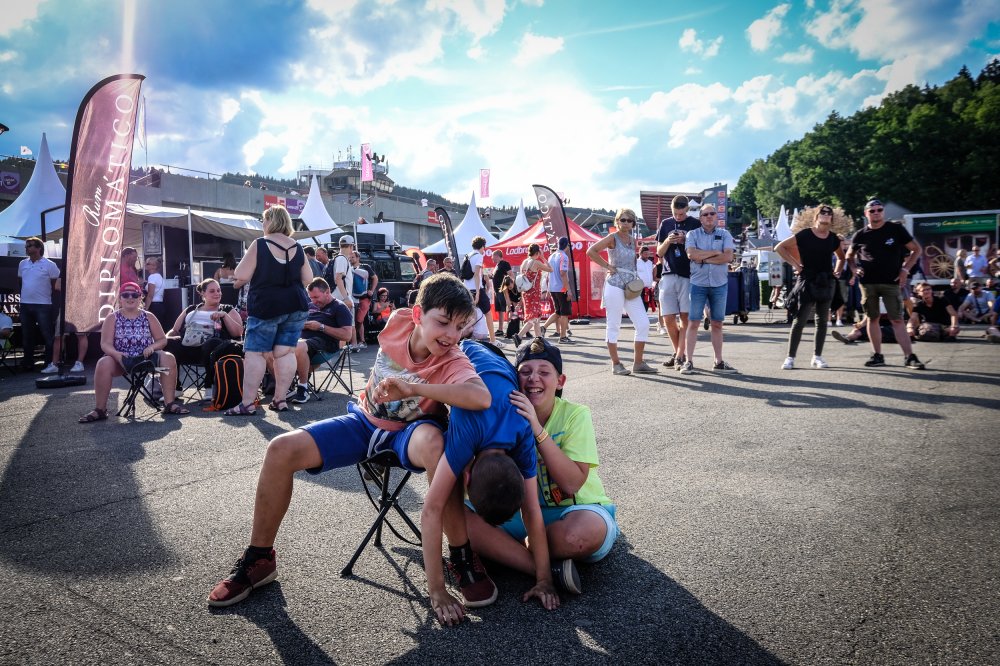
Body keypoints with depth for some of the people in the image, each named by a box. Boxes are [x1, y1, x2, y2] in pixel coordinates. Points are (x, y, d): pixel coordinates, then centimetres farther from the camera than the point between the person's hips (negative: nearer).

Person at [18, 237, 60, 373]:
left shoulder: (49, 265, -6)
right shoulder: (22, 263, 10)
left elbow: (56, 284, -3)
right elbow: (19, 282, 19)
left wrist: (46, 294, 0)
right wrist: (24, 295, 11)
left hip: (43, 305, -6)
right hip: (25, 305, 6)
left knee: (48, 335, -4)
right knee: (27, 336, 11)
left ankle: (52, 363, -1)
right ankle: (28, 363, 20)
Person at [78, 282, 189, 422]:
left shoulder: (148, 317, 9)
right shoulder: (112, 318, 5)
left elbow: (162, 340, 9)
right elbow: (105, 344, -4)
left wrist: (152, 347, -15)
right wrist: (116, 354, -26)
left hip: (145, 358, 1)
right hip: (121, 359, -1)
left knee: (169, 358, -26)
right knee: (103, 363, -33)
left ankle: (170, 403, -22)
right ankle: (100, 410, -21)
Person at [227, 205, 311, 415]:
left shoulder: (259, 245, -8)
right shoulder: (297, 248, 5)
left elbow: (241, 276, -9)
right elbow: (307, 279, 11)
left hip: (266, 306, -4)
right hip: (295, 306, 5)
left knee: (254, 352, 1)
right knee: (285, 352, 6)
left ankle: (247, 403, -1)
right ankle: (280, 399, 8)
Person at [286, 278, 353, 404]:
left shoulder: (339, 308, 6)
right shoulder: (310, 306, 27)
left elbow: (346, 336, -5)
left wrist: (321, 327, -8)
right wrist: (301, 325, 13)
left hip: (324, 343, -7)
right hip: (303, 339, 7)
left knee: (299, 346, -39)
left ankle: (303, 387, -22)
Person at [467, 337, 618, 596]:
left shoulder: (575, 415, -13)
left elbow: (572, 484, -22)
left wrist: (538, 430, -30)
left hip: (577, 510, -3)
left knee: (585, 528, -39)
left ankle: (507, 551, -12)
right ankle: (549, 569, -23)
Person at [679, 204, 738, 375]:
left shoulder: (724, 234, 8)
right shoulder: (692, 234, 4)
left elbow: (728, 257, -7)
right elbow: (691, 254, -14)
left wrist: (704, 258, -10)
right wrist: (714, 252, -9)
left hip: (720, 284, 2)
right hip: (698, 283, -2)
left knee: (717, 324, 8)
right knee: (693, 322, -3)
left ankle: (719, 362, 14)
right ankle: (688, 361, 0)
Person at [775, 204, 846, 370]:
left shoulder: (833, 238, 8)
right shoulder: (805, 235, -7)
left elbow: (841, 257, 26)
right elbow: (779, 247, -6)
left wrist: (838, 270, 9)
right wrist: (794, 264, -10)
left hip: (826, 283, 5)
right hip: (807, 282, -5)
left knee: (822, 320, 8)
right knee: (800, 320, -7)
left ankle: (817, 357, 17)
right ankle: (790, 357, -2)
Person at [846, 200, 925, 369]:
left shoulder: (896, 229, 1)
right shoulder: (861, 235, 6)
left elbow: (916, 249, 7)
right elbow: (850, 256, 21)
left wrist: (905, 269, -3)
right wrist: (855, 269, 2)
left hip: (891, 282, -2)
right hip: (867, 283, 2)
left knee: (897, 319, -6)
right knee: (872, 318, 6)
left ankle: (910, 357, -4)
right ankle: (877, 356, 14)